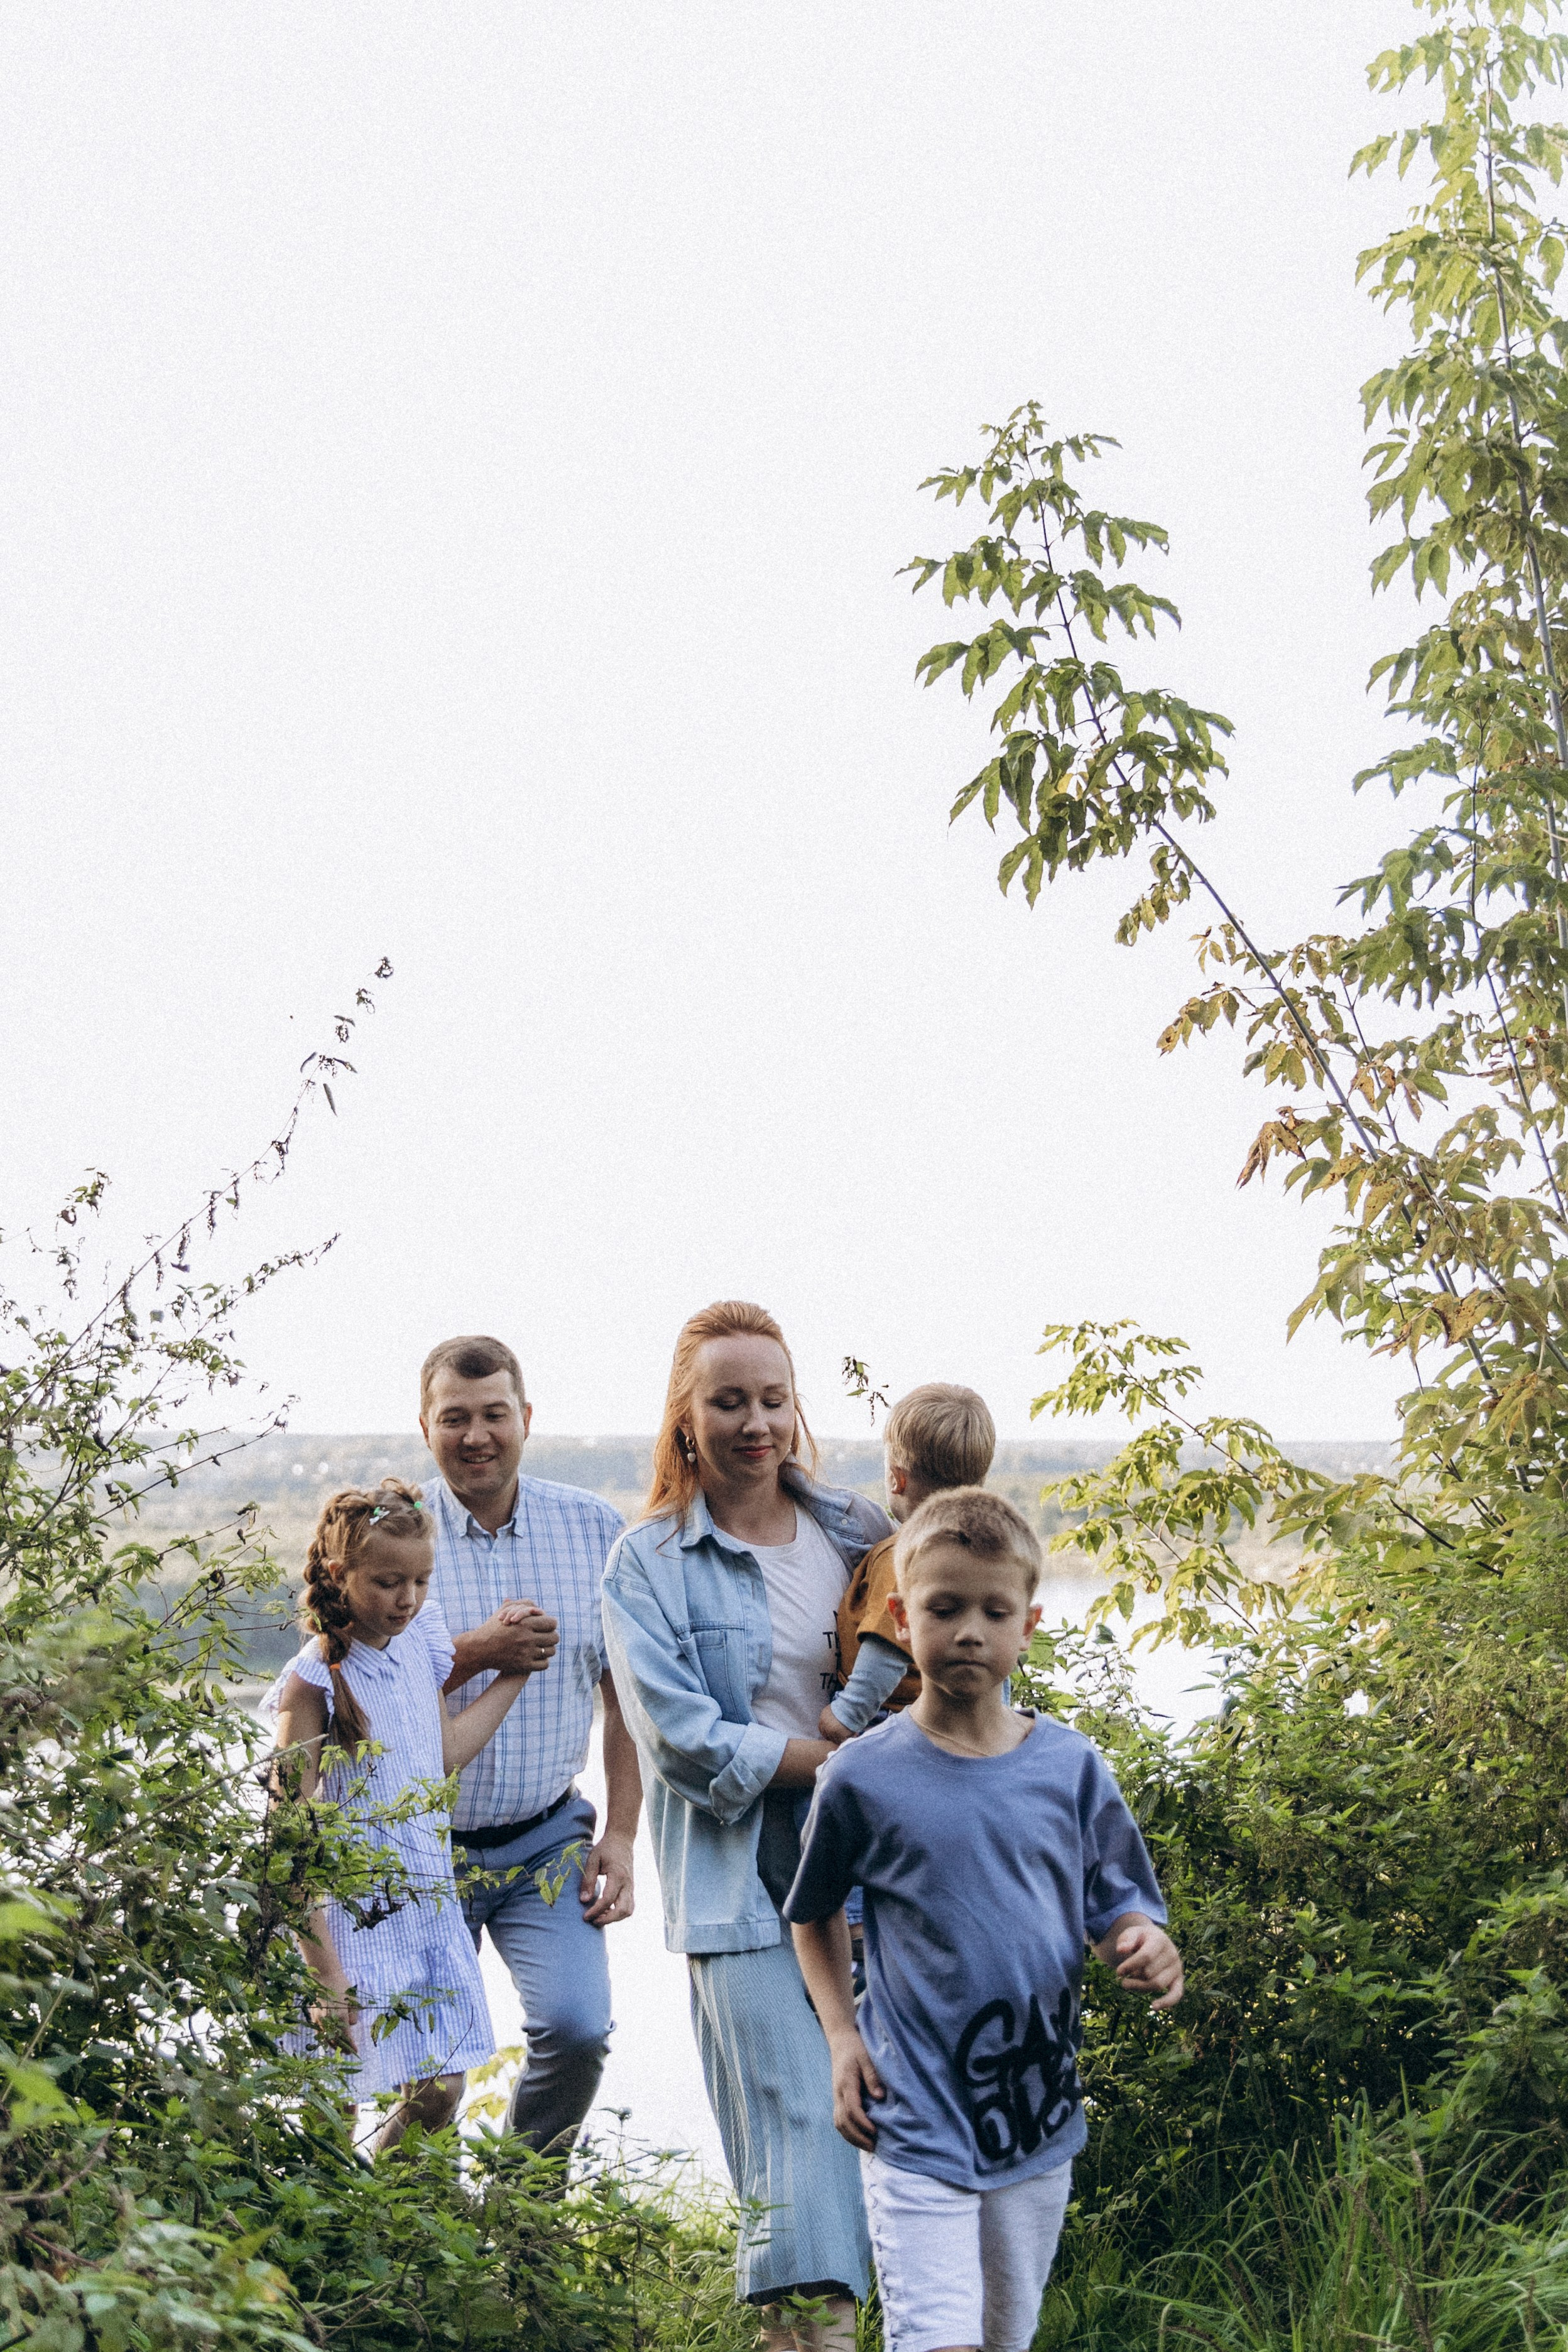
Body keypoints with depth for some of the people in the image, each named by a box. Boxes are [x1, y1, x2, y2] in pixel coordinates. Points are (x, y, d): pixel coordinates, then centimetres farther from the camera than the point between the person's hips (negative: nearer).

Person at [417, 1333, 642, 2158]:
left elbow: (626, 1692, 6)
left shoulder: (593, 1528, 1)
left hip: (547, 1841, 1)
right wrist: (476, 1653, -20)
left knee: (576, 2027, -17)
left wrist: (620, 1834, 0)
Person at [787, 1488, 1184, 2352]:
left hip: (1039, 2123, 3)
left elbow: (1119, 1912, 5)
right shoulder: (862, 1779, -7)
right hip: (916, 2126, -3)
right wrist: (842, 2036, -3)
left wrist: (1145, 1948, -18)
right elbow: (814, 1918, 9)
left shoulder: (1071, 1768, -2)